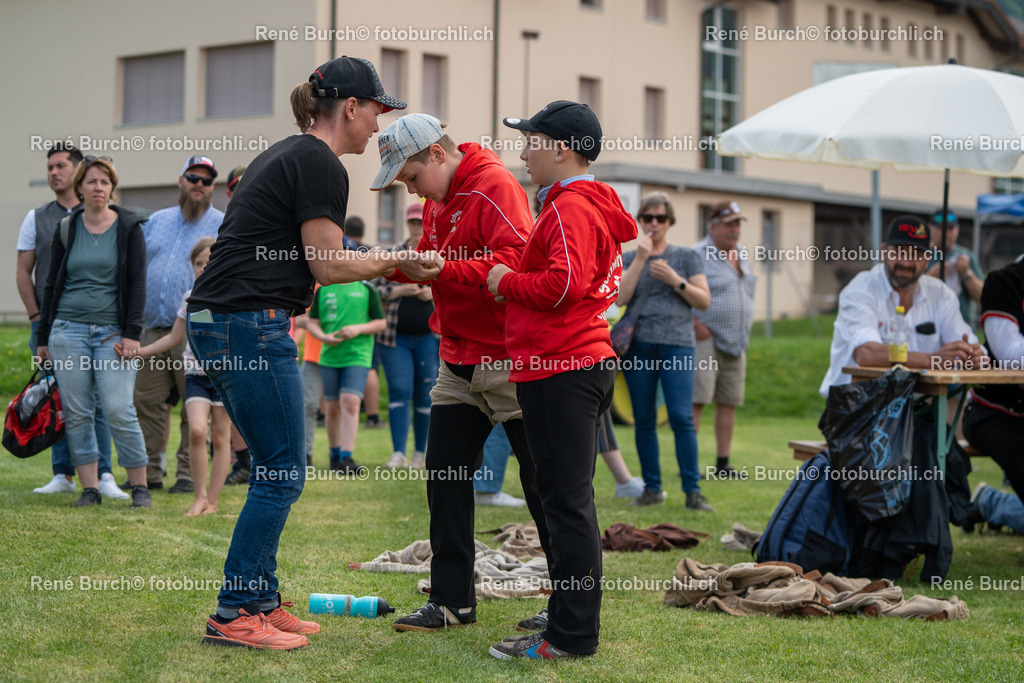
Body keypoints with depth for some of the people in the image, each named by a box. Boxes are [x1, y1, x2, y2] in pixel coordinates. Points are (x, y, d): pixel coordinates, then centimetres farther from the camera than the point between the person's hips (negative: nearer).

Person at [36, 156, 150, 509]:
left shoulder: (129, 228, 3)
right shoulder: (66, 229, 9)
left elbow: (138, 282, 0)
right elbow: (52, 283, 14)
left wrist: (132, 333, -9)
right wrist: (43, 337, 11)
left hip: (112, 331, -2)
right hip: (68, 330, 3)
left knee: (119, 410, -9)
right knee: (76, 412, 0)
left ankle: (140, 487, 1)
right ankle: (90, 489, 6)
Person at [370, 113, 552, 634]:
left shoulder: (495, 185, -15)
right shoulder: (438, 199, 13)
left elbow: (516, 260, -26)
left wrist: (444, 270, -32)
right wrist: (399, 265, -1)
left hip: (507, 361, -9)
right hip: (459, 362, 9)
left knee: (542, 483, 0)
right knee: (444, 474, 5)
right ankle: (452, 601, 13)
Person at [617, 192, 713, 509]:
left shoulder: (686, 257, 11)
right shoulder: (628, 259, 13)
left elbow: (704, 301, 6)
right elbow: (620, 298, -3)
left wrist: (675, 280, -7)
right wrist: (641, 258, -5)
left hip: (676, 344, -2)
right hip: (638, 345, 2)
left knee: (682, 417, -12)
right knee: (644, 420, 4)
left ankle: (692, 491, -9)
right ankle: (652, 487, 12)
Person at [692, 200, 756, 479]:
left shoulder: (742, 255, 17)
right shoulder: (697, 255, -8)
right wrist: (694, 324, -19)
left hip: (736, 342, 8)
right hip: (705, 339, -8)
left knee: (729, 402, 8)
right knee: (696, 400, -11)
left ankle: (723, 463, 15)